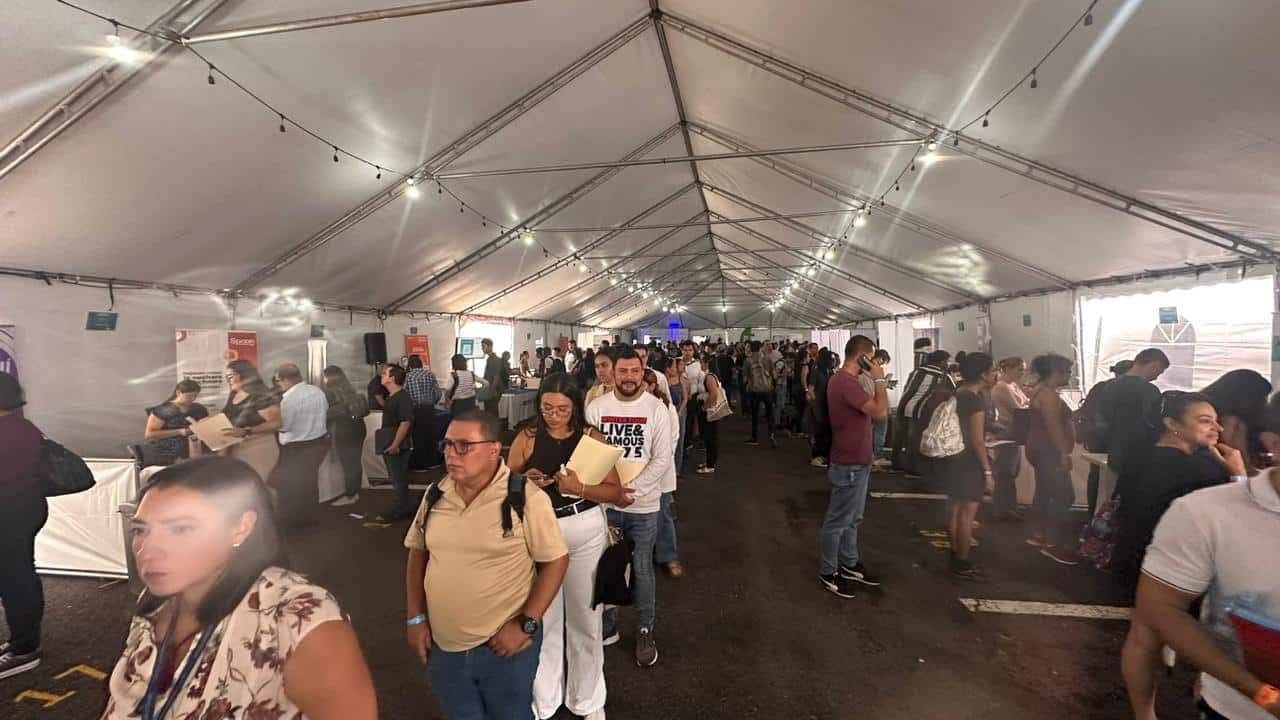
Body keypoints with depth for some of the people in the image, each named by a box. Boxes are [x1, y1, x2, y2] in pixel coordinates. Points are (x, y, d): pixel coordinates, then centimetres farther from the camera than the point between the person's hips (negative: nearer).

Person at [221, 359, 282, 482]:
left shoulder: (261, 397, -16)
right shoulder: (233, 396, 11)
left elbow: (275, 423, -21)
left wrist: (245, 432, -28)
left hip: (257, 449, -8)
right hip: (234, 449, 8)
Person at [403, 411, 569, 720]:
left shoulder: (526, 497, -18)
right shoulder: (436, 495, -2)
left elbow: (556, 561, -13)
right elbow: (418, 553, 9)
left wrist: (526, 625, -16)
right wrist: (416, 618, 4)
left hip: (503, 643, -4)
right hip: (444, 645, 4)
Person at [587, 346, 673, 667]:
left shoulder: (656, 409, -9)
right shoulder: (596, 407, -4)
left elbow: (662, 458, -11)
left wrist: (630, 490, -18)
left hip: (643, 505, -2)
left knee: (642, 570, 12)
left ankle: (645, 631, 32)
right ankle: (607, 627, 37)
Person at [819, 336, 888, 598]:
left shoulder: (843, 379, 10)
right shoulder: (846, 383, -24)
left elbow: (867, 413, 14)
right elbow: (880, 412, -27)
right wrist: (879, 380, -19)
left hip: (856, 461, 11)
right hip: (850, 465, -11)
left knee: (852, 519, 21)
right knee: (838, 521, 3)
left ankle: (850, 565, 35)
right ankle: (828, 572, 17)